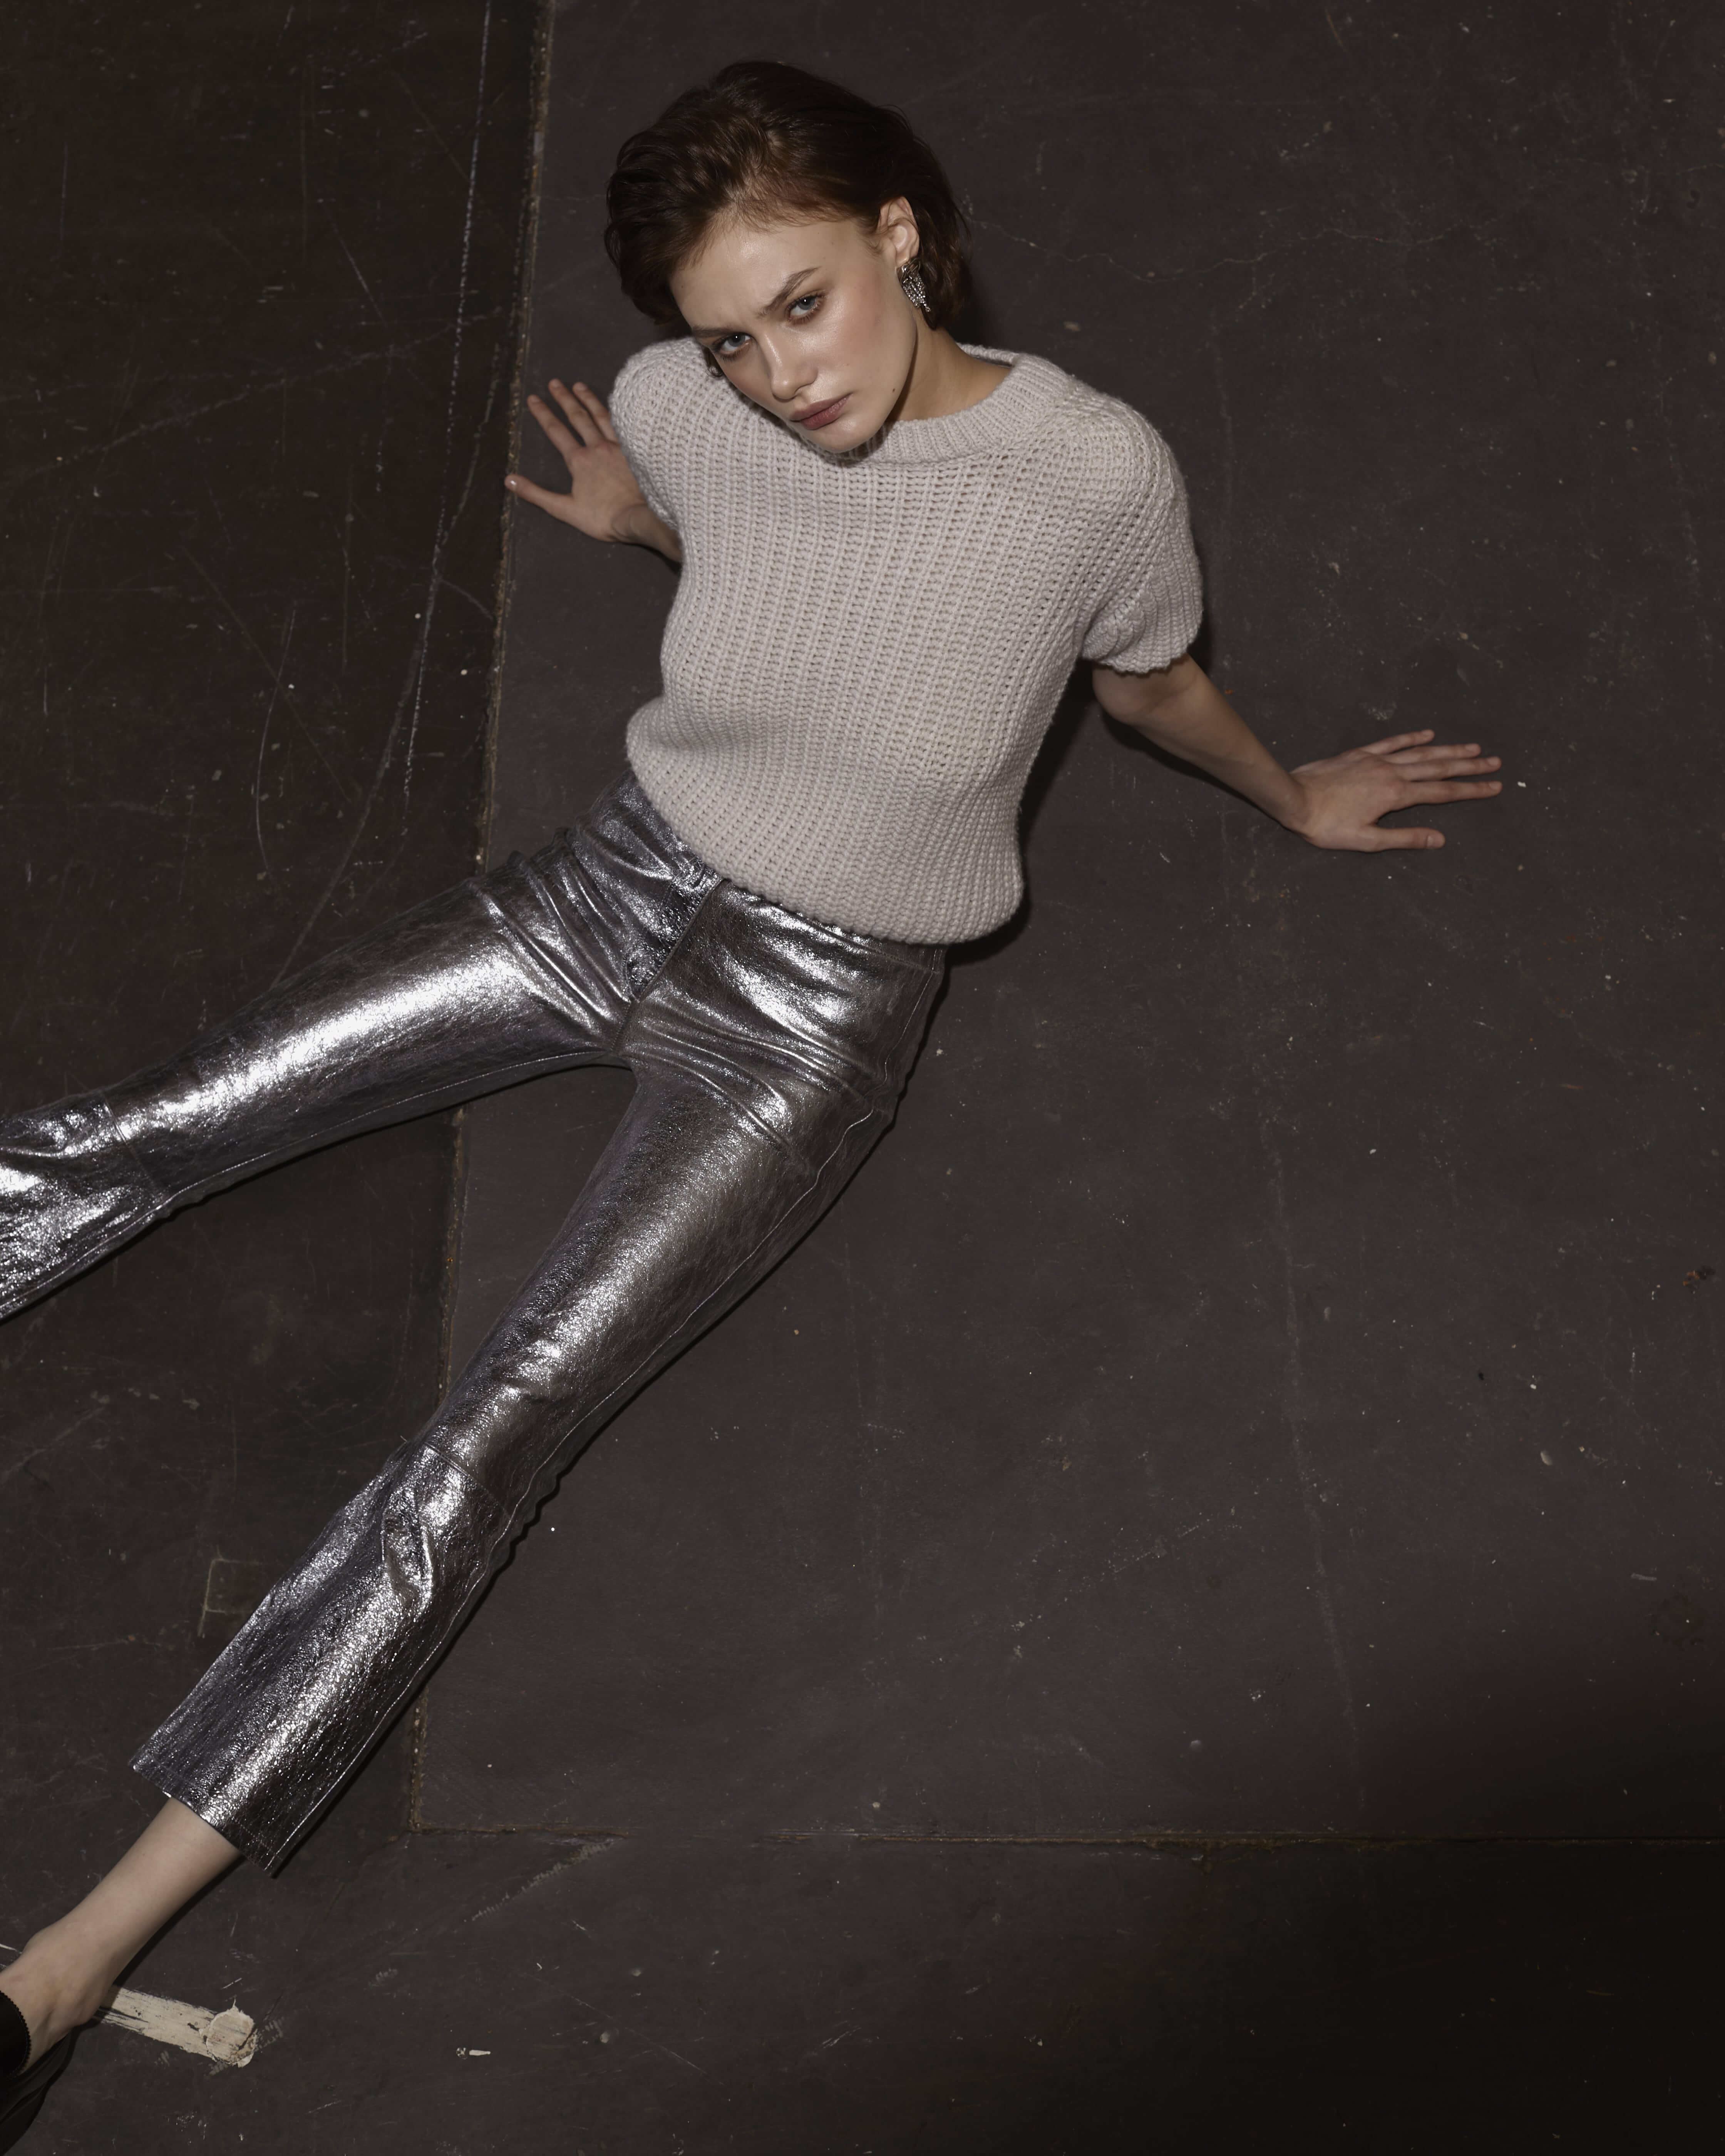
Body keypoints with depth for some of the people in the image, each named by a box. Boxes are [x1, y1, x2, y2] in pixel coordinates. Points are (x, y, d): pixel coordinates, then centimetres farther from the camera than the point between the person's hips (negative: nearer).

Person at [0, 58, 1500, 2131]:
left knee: (482, 1451, -16)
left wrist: (1292, 795, 19)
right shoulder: (684, 409, -10)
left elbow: (1149, 685, 3)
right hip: (614, 886, 5)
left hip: (811, 1023, -4)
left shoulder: (1094, 473, -21)